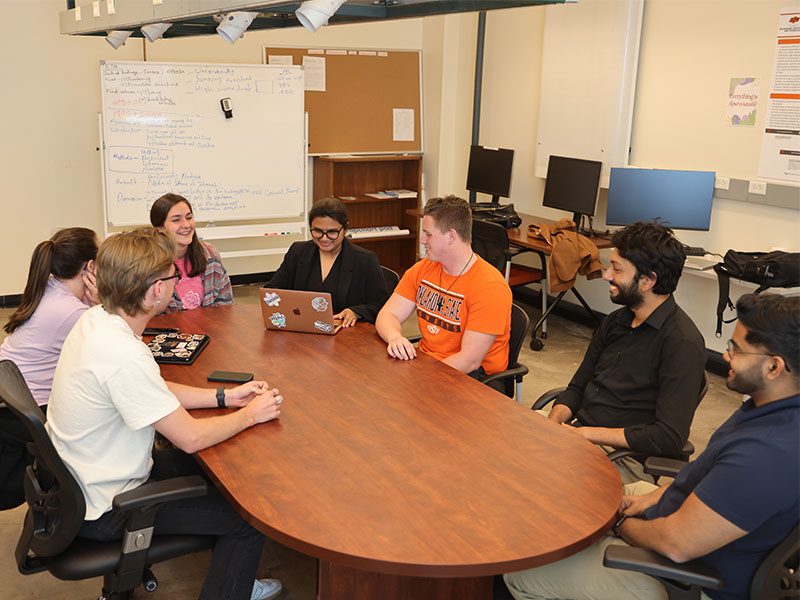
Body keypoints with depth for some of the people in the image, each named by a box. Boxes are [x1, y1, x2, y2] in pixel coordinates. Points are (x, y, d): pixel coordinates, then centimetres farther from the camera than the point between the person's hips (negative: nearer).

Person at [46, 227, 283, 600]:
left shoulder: (95, 319, -5)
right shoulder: (124, 356, -34)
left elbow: (156, 392, 9)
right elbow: (191, 437, -27)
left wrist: (225, 397, 4)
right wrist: (250, 415, -10)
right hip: (105, 511, -9)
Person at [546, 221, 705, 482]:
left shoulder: (683, 343, -15)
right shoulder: (615, 321, 11)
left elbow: (670, 438, -21)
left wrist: (586, 433, -17)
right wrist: (552, 423, -4)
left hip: (621, 459, -7)